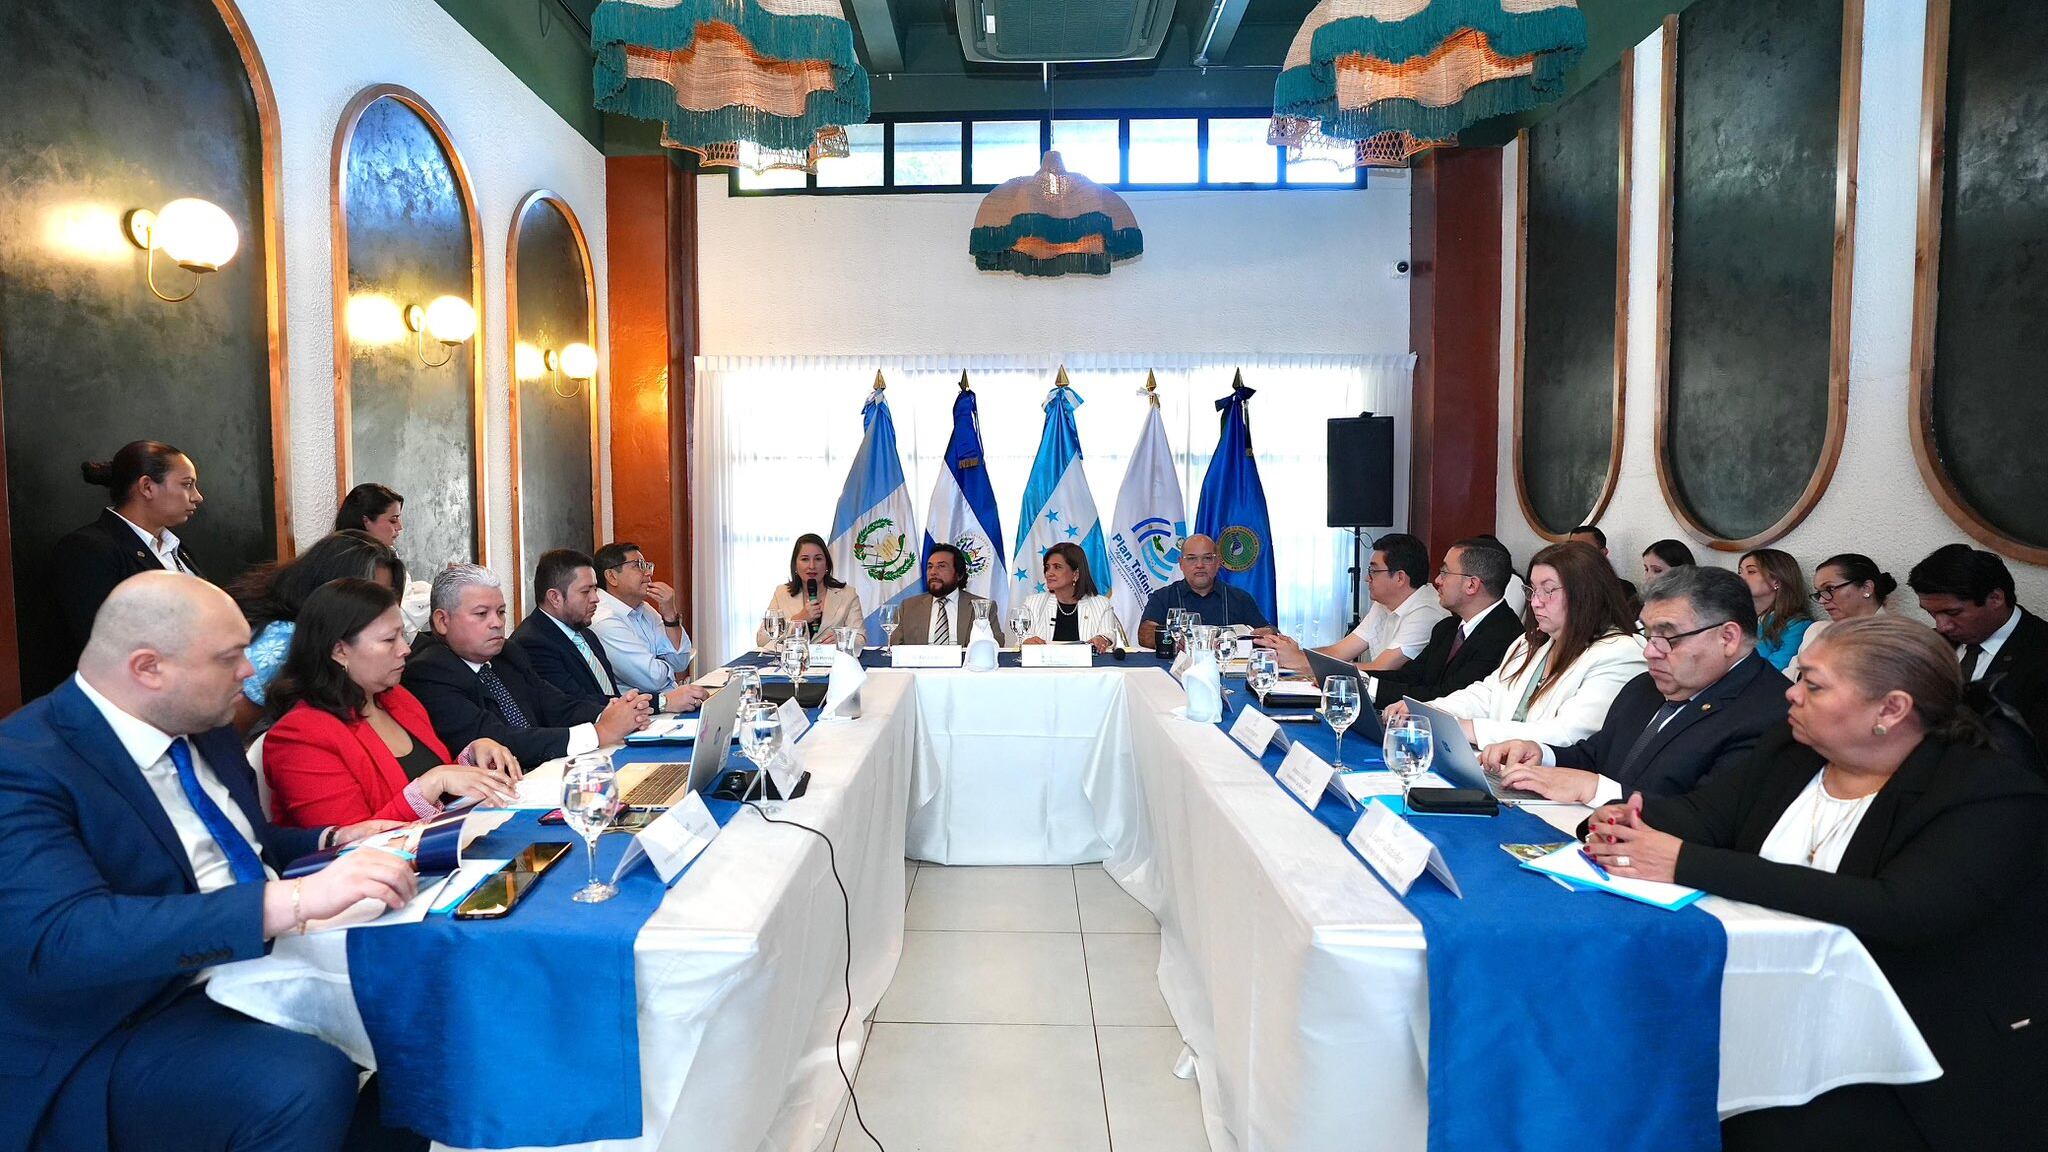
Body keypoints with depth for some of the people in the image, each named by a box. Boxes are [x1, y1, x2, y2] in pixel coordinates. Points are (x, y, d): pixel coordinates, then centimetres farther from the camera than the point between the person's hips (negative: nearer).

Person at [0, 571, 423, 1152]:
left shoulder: (203, 727, 7)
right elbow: (58, 936, -32)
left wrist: (333, 841, 5)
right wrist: (294, 899, -38)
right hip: (143, 1018, -8)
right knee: (307, 1081, -32)